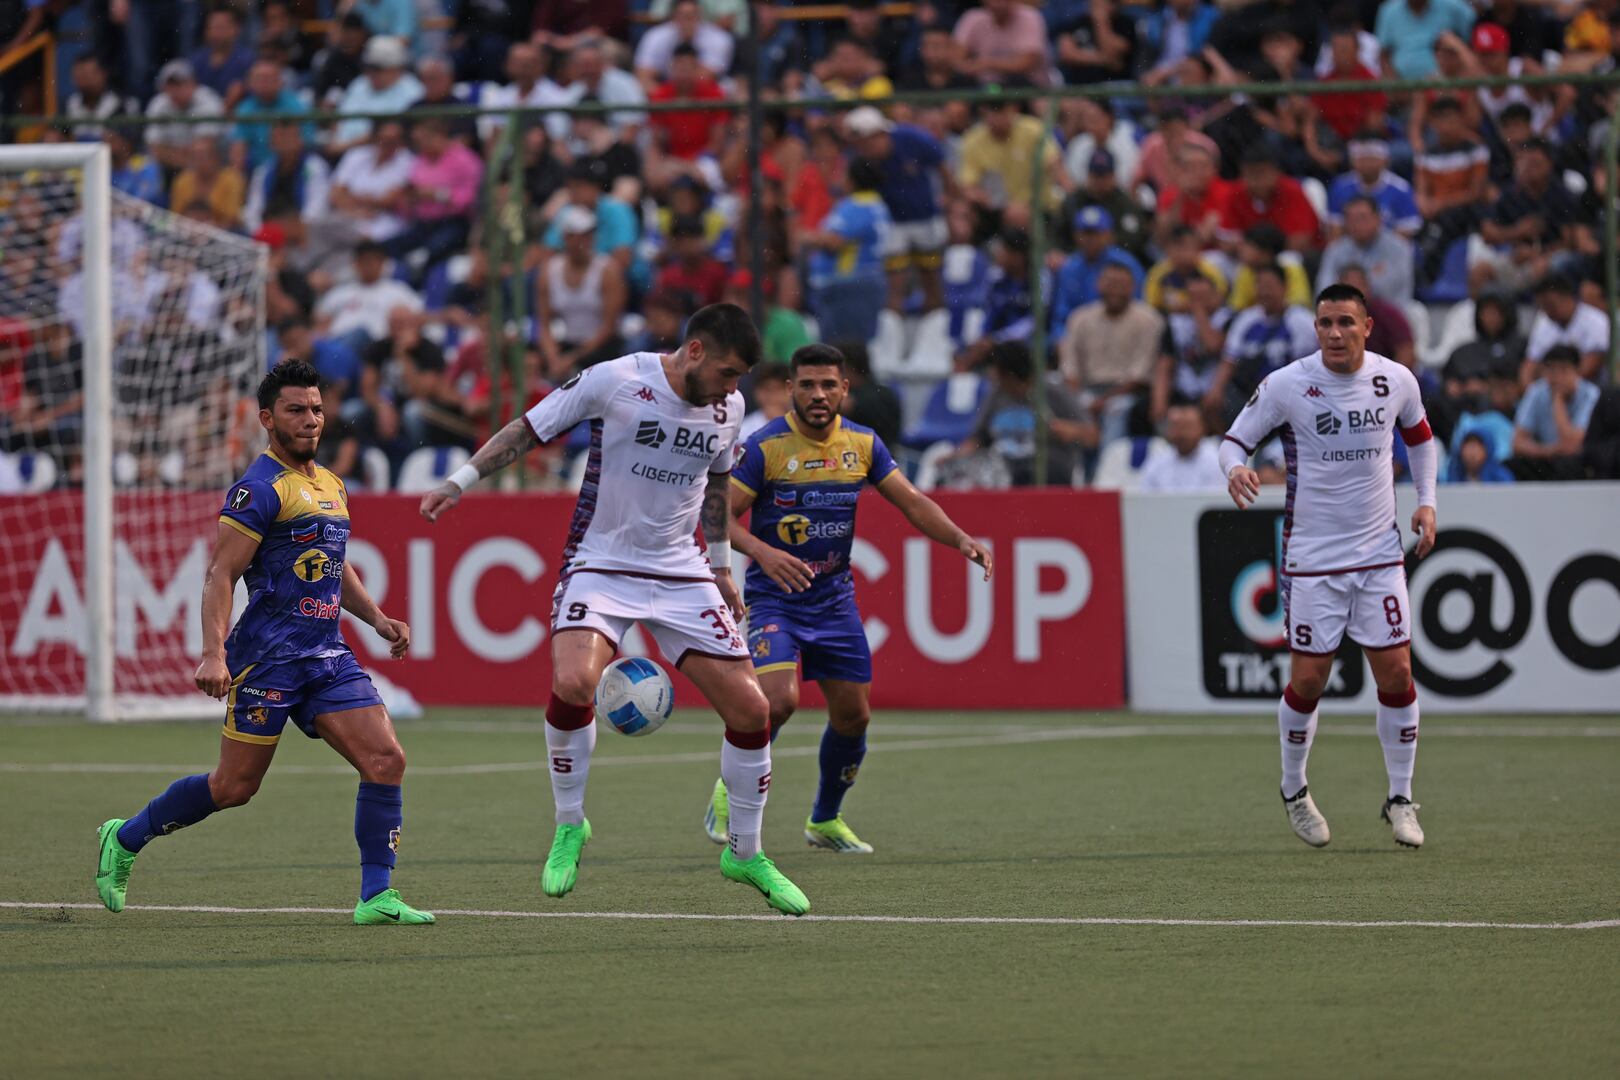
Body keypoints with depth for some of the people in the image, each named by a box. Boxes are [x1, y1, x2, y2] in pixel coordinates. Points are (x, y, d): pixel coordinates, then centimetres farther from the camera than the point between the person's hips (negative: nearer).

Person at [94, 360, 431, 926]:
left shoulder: (332, 486, 17)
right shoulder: (260, 487, -9)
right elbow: (220, 574, -14)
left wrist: (377, 618, 19)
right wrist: (213, 653, -24)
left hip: (328, 655, 7)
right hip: (268, 655, -7)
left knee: (386, 759, -8)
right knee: (234, 786, -1)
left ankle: (376, 896, -4)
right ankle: (125, 838, 20)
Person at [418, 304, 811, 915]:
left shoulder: (727, 407, 2)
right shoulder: (613, 381, -14)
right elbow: (528, 430, -5)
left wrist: (721, 566, 25)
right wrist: (460, 482, -10)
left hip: (681, 575, 5)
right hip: (600, 564, -5)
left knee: (750, 709, -3)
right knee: (573, 683, -30)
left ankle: (744, 853, 18)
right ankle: (570, 826, -6)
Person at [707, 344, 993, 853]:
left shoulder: (862, 444, 1)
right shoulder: (766, 446, -13)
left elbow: (911, 502, 2)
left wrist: (960, 538, -15)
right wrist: (761, 552, -32)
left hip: (835, 597, 5)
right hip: (774, 597, -5)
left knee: (853, 716, 6)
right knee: (779, 701, -24)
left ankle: (825, 820, 28)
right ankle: (728, 792, 1)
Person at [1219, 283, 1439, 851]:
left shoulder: (1396, 380, 0)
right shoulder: (1285, 385, -10)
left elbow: (1419, 436, 19)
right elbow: (1235, 439, -3)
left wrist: (1426, 501, 7)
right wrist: (1236, 467, -26)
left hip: (1380, 550, 2)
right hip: (1312, 555, -2)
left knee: (1396, 673, -2)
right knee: (1308, 678, -2)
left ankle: (1401, 799, 12)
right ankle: (1294, 789, 22)